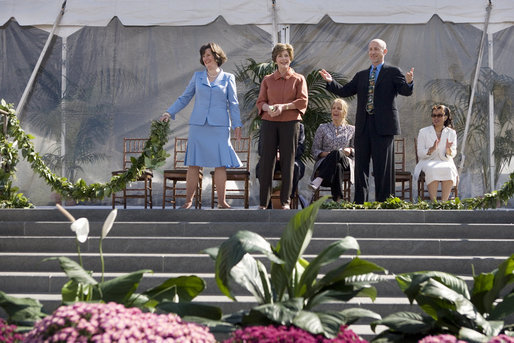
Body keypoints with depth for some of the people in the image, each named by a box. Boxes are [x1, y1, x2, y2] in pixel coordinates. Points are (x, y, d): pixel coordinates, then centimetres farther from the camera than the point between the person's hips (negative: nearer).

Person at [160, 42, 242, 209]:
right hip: (198, 126, 1)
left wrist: (237, 125, 2)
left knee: (221, 164, -3)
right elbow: (184, 98, 16)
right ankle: (188, 200, 7)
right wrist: (169, 112, 5)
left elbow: (233, 104, 9)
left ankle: (221, 201, 4)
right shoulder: (197, 76, 12)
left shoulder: (228, 78, 9)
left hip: (219, 126, -1)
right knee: (193, 164, 0)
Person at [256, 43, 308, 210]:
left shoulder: (298, 79, 9)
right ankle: (263, 201, 2)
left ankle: (285, 201, 5)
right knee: (266, 160, -2)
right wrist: (269, 108, -12)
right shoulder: (267, 80, 14)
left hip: (290, 122, -1)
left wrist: (284, 106, -14)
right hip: (269, 122, 1)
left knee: (288, 161, -1)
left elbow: (303, 101, 0)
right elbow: (260, 101, 11)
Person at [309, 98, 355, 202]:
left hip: (345, 163, 0)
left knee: (337, 153, -40)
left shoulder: (351, 130, 20)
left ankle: (318, 180, -55)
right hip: (324, 163, 0)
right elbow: (314, 150, 13)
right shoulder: (323, 128, 18)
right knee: (337, 166, -42)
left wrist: (350, 150, -8)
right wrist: (324, 153, -10)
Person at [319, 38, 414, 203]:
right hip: (363, 127, 5)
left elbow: (406, 91, -10)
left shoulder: (392, 72, 4)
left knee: (382, 168, -2)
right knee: (360, 166, 6)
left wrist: (409, 82, -33)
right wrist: (331, 82, -3)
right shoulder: (361, 75, 18)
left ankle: (383, 203, 3)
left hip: (383, 126, -5)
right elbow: (344, 91, 13)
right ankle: (359, 203, 12)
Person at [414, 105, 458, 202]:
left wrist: (448, 149, -21)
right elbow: (420, 154, 0)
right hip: (428, 162, -1)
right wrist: (432, 149, -20)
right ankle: (433, 202, -37)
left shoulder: (451, 133, 10)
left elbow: (452, 154, 4)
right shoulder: (423, 132, 6)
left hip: (445, 162, 1)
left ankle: (444, 202, -35)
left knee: (449, 169, -35)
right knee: (432, 170, -37)